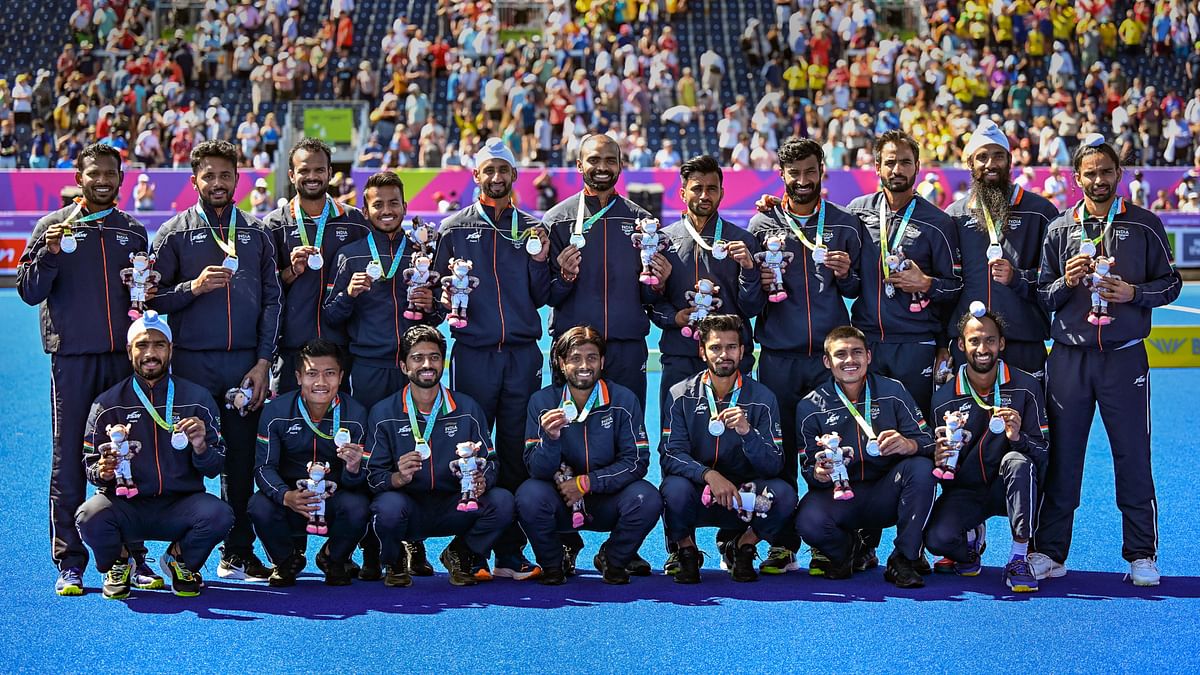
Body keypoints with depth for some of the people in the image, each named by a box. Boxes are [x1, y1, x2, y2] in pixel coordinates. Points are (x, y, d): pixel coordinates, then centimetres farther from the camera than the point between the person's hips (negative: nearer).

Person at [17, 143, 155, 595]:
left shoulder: (134, 231, 15)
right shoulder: (54, 227, 6)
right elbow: (29, 291, 0)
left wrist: (150, 295, 1)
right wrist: (50, 253, -15)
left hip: (125, 357, 3)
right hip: (73, 358, -2)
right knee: (69, 460, -1)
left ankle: (132, 557, 12)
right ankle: (69, 563, 4)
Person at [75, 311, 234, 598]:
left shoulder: (196, 398, 4)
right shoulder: (108, 404, 3)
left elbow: (213, 469, 4)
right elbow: (90, 465, 6)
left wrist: (200, 447, -18)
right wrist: (102, 471, -18)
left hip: (179, 506, 1)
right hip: (127, 506, 0)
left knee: (219, 515, -30)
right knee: (90, 517, -32)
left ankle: (179, 559, 6)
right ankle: (118, 563, 6)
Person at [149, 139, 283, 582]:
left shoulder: (256, 233, 13)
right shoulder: (175, 233, 7)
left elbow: (272, 300, 8)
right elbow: (155, 299, 3)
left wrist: (262, 362, 0)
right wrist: (193, 287, -15)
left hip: (246, 362, 2)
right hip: (192, 363, -2)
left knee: (241, 458, 4)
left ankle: (238, 554, 12)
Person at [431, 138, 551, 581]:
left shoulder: (532, 229, 12)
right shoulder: (455, 228, 8)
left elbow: (540, 298, 11)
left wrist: (539, 262, -6)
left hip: (523, 355, 1)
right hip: (473, 354, -1)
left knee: (517, 456, 2)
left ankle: (510, 553, 8)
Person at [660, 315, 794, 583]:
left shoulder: (762, 398, -2)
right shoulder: (681, 396, -3)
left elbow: (774, 466, -8)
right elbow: (670, 455, -12)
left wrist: (747, 432, -27)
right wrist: (709, 475, -31)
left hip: (743, 496, 1)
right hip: (696, 495, -1)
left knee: (783, 494, -28)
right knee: (675, 488, -34)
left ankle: (742, 547, 3)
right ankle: (686, 551, -1)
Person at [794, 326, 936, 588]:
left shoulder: (893, 391, 1)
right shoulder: (810, 407, 1)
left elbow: (927, 443, -4)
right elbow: (809, 468, 0)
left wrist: (908, 445, -29)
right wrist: (818, 474, -26)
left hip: (887, 495, 1)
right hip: (839, 495, 0)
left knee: (921, 467, -30)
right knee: (808, 522, -33)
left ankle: (904, 561, -15)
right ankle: (851, 550, 6)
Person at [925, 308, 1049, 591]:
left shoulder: (1026, 387, -6)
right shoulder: (944, 398, -3)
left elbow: (1042, 452, -8)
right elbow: (939, 466, 3)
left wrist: (1018, 437, -30)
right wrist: (937, 460, -23)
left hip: (1007, 489, -1)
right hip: (964, 493, 1)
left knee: (1018, 461, -35)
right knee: (937, 539, -28)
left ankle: (1019, 559, -24)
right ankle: (972, 539, 12)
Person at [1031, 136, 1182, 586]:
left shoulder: (1144, 225, 5)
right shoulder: (1059, 230, 10)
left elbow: (1171, 283, 7)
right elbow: (1041, 297, 10)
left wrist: (1133, 292, -10)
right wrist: (1066, 283, -9)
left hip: (1124, 357, -1)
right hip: (1069, 358, 2)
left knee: (1133, 458, 1)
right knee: (1061, 457, 4)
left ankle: (1142, 555, 11)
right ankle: (1049, 552, 12)